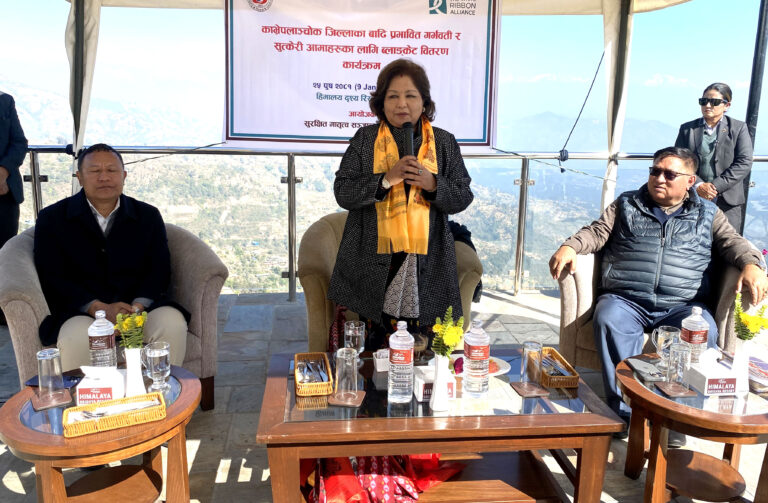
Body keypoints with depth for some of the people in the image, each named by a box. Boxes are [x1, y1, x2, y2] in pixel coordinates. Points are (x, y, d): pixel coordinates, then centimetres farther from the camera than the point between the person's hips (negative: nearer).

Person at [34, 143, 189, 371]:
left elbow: (159, 271, 5)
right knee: (77, 338, -34)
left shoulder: (148, 216, 13)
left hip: (139, 307, 2)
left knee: (172, 323, -28)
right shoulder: (52, 218, 8)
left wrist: (137, 307, -15)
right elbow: (51, 278, -2)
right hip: (81, 311, -1)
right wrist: (100, 308, -17)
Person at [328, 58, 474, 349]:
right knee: (371, 351, 3)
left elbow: (462, 198, 7)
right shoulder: (365, 139, 5)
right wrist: (386, 179, -15)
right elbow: (343, 193, -2)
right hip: (372, 262, 0)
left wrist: (433, 184, -13)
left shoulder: (444, 142, 8)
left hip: (425, 265, 1)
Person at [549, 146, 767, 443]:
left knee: (703, 332, -32)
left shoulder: (708, 214, 20)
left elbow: (733, 242, 9)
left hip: (682, 306, 1)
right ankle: (626, 411, -29)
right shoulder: (626, 205, 19)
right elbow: (597, 232, 9)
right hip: (624, 300, 0)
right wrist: (569, 247, -12)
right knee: (609, 321, -34)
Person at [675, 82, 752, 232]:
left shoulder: (739, 128, 7)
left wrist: (716, 186, -13)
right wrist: (698, 185, -13)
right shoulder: (687, 129, 10)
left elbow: (744, 163, -3)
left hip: (728, 201, 0)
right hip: (692, 198, 1)